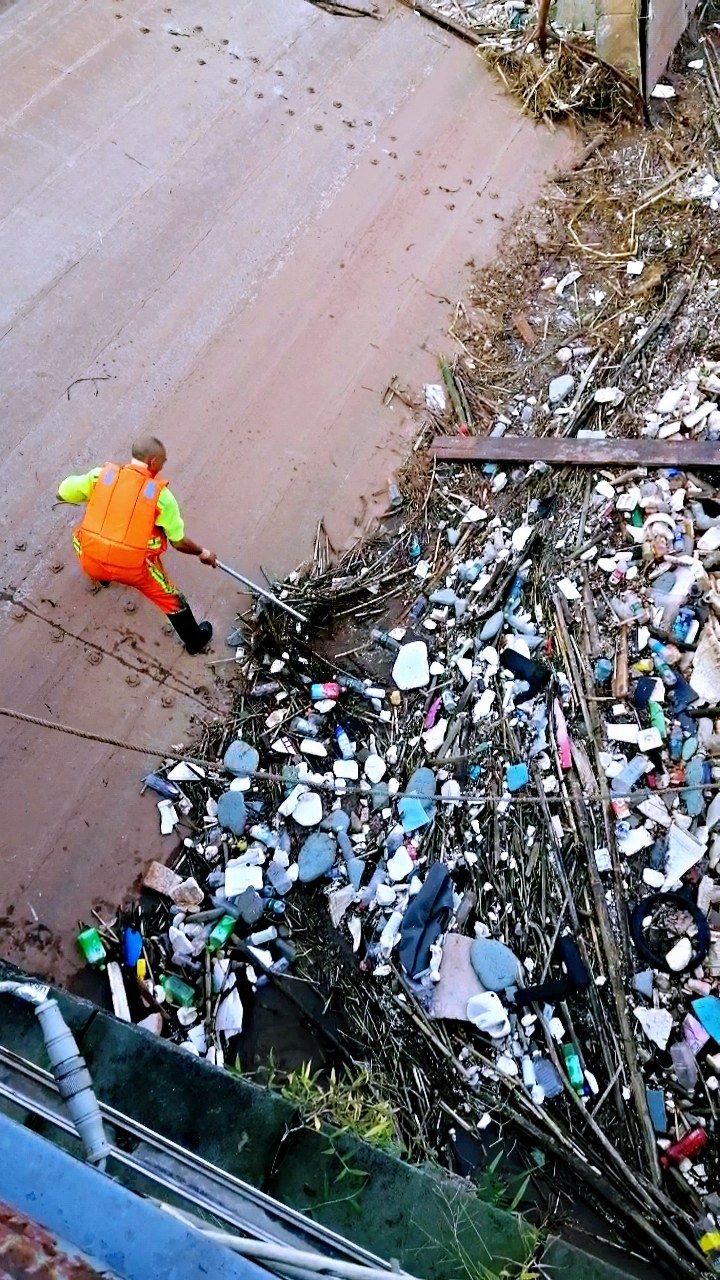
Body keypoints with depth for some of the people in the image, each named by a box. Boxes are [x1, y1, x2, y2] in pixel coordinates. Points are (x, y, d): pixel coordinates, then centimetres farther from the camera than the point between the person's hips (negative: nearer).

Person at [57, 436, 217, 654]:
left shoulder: (102, 474, -3)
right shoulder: (161, 494, -9)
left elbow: (62, 494, 7)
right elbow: (179, 542, -3)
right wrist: (203, 553, 17)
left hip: (90, 559, 3)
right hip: (134, 567, -3)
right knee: (171, 599, 20)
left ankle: (102, 576, 62)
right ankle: (195, 640, 38)